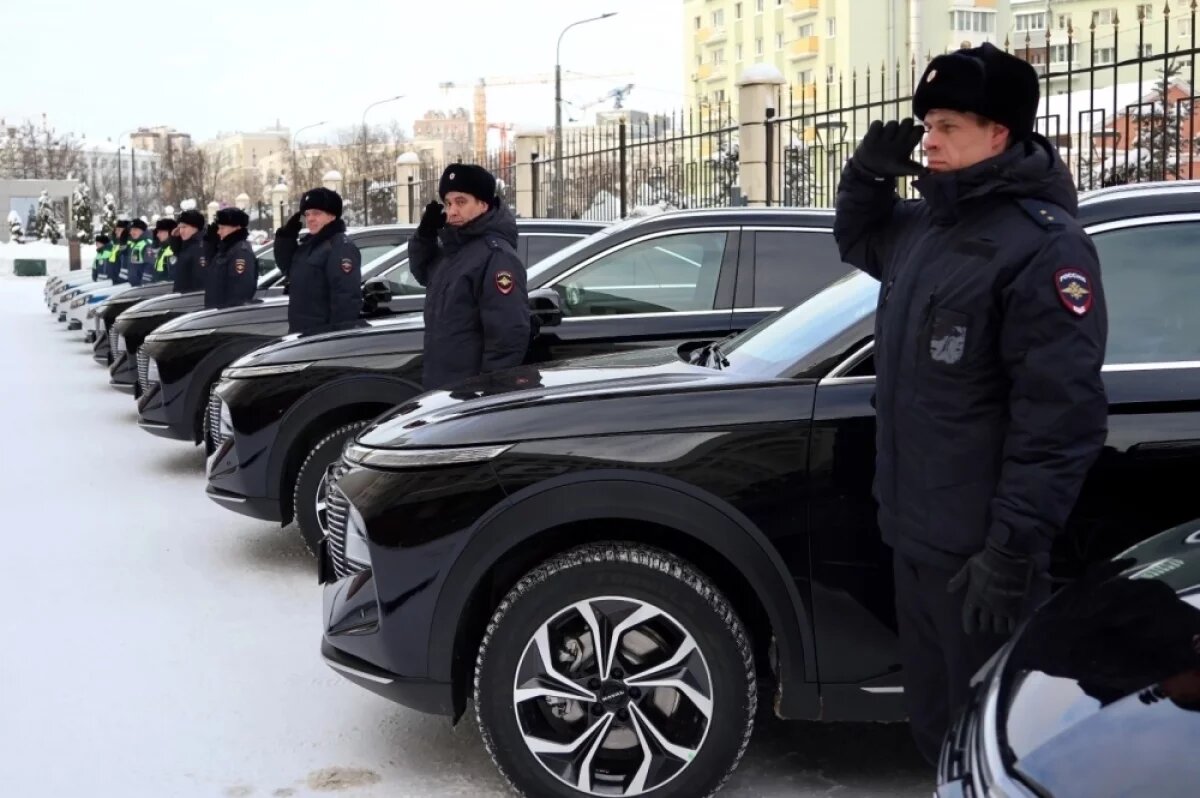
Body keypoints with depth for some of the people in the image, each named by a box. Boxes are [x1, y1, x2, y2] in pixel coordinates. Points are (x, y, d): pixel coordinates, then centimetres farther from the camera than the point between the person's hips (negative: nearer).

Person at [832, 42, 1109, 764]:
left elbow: (1061, 412, -22)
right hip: (916, 535, 9)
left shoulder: (1042, 244, -18)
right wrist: (868, 174, 10)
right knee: (936, 725, 22)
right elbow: (857, 243, 31)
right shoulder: (927, 225, 10)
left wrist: (1014, 547, -24)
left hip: (979, 549, -9)